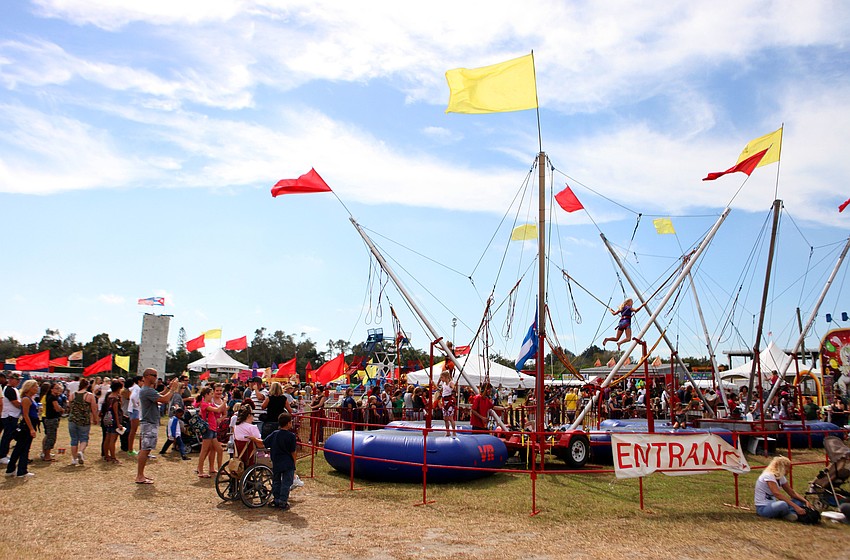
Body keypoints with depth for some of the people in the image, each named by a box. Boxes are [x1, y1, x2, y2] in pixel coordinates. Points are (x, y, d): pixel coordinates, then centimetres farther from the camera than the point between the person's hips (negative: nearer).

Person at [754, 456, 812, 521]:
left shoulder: (780, 477, 9)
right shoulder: (768, 475, -19)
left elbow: (792, 493, 12)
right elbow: (777, 494, -30)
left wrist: (805, 501, -4)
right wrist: (795, 506, -33)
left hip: (772, 504, 9)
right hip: (762, 508, -9)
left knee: (800, 501, 3)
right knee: (783, 504, -39)